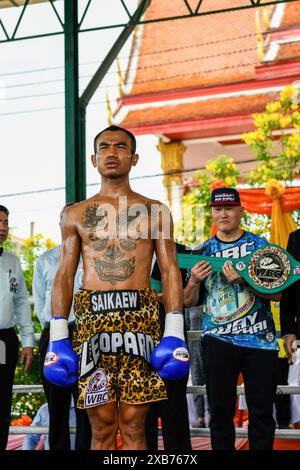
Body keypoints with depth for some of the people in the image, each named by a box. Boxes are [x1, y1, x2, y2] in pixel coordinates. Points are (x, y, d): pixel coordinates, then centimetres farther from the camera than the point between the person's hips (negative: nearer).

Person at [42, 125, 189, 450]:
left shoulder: (155, 211, 11)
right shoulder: (75, 214, 14)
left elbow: (170, 271, 7)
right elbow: (64, 276, 10)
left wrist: (174, 333, -3)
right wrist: (57, 336, 1)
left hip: (140, 315, -1)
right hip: (92, 316, 1)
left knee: (133, 425, -3)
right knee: (102, 426, 0)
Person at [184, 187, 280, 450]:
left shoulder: (259, 245, 4)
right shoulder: (203, 251, 9)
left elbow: (276, 293, -2)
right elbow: (189, 302, 11)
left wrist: (243, 280, -16)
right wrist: (194, 281, -10)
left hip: (260, 339, -1)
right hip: (218, 340, 1)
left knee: (262, 410, 3)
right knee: (221, 411, 3)